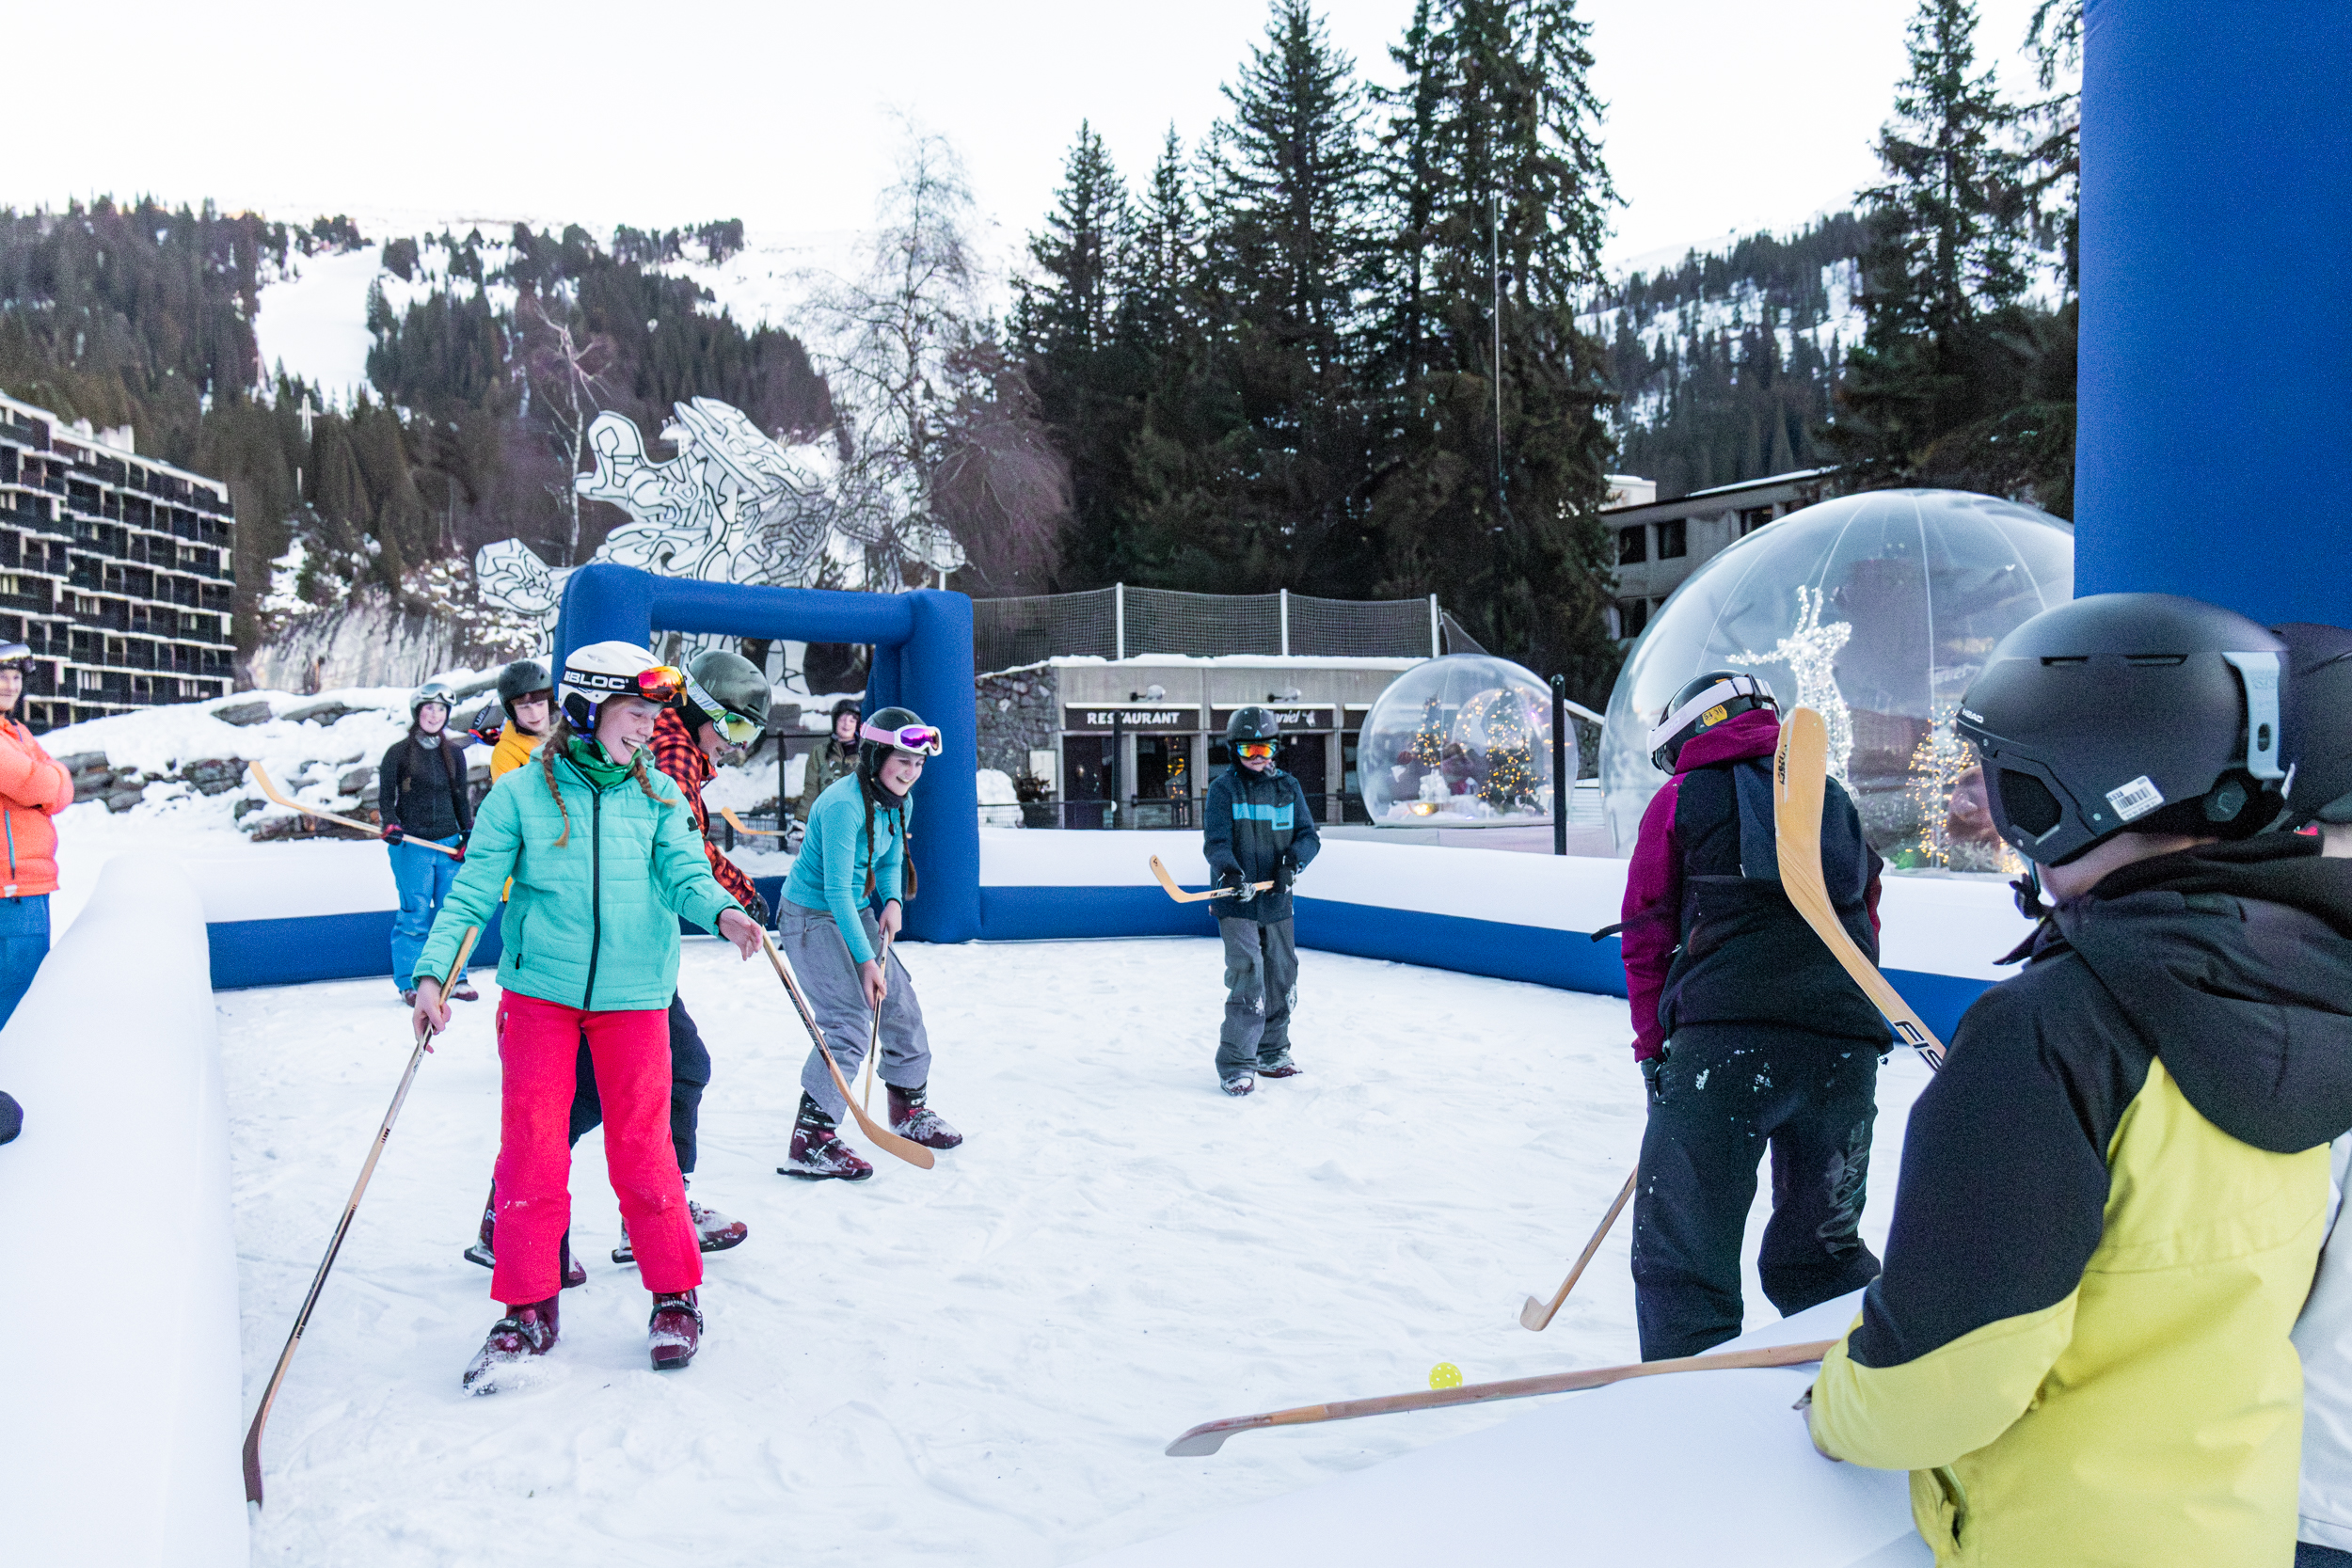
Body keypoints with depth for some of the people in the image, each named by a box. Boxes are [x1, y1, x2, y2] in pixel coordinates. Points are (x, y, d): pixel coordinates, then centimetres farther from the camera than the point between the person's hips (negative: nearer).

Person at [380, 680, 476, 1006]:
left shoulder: (454, 753, 11)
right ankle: (409, 984, 8)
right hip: (411, 844, -3)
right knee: (415, 915, -2)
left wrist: (468, 834, 7)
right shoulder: (398, 753, 2)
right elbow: (385, 795, 4)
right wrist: (390, 824, -14)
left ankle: (454, 978, 15)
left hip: (448, 842, 3)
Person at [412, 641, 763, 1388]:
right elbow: (473, 890, -1)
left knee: (640, 1149, 3)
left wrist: (721, 911, -27)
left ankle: (675, 1296, 19)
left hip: (632, 994, 1)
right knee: (531, 1149, 0)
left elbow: (683, 870, -5)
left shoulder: (657, 796, 6)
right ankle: (529, 1308, 16)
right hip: (539, 990, 0)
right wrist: (431, 972, -13)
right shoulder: (520, 793, 1)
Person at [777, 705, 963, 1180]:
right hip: (811, 917, -8)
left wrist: (892, 901, -8)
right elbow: (837, 890, -26)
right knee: (850, 1023, -18)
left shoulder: (900, 802, 0)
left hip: (855, 913, 9)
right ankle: (810, 1143, -12)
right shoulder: (844, 804, -26)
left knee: (900, 1006, 11)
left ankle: (911, 1110, 31)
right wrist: (866, 960, -25)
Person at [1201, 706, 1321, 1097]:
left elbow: (1308, 835, 4)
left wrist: (1292, 862, -16)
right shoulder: (1223, 789, -3)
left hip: (1278, 903, 5)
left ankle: (1273, 1053, 32)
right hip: (1237, 904, -5)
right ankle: (1235, 1064, -5)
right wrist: (1229, 872, -30)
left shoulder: (1288, 786, 8)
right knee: (1248, 980, -13)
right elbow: (1215, 842, -10)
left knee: (1282, 980, 13)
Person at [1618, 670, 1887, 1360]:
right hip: (1847, 1044, 5)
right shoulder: (1838, 804, 27)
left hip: (1724, 1034, -5)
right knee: (1820, 1249, 21)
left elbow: (1646, 938, 9)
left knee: (1679, 1255, 0)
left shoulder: (1682, 799, 13)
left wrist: (1655, 1051, 15)